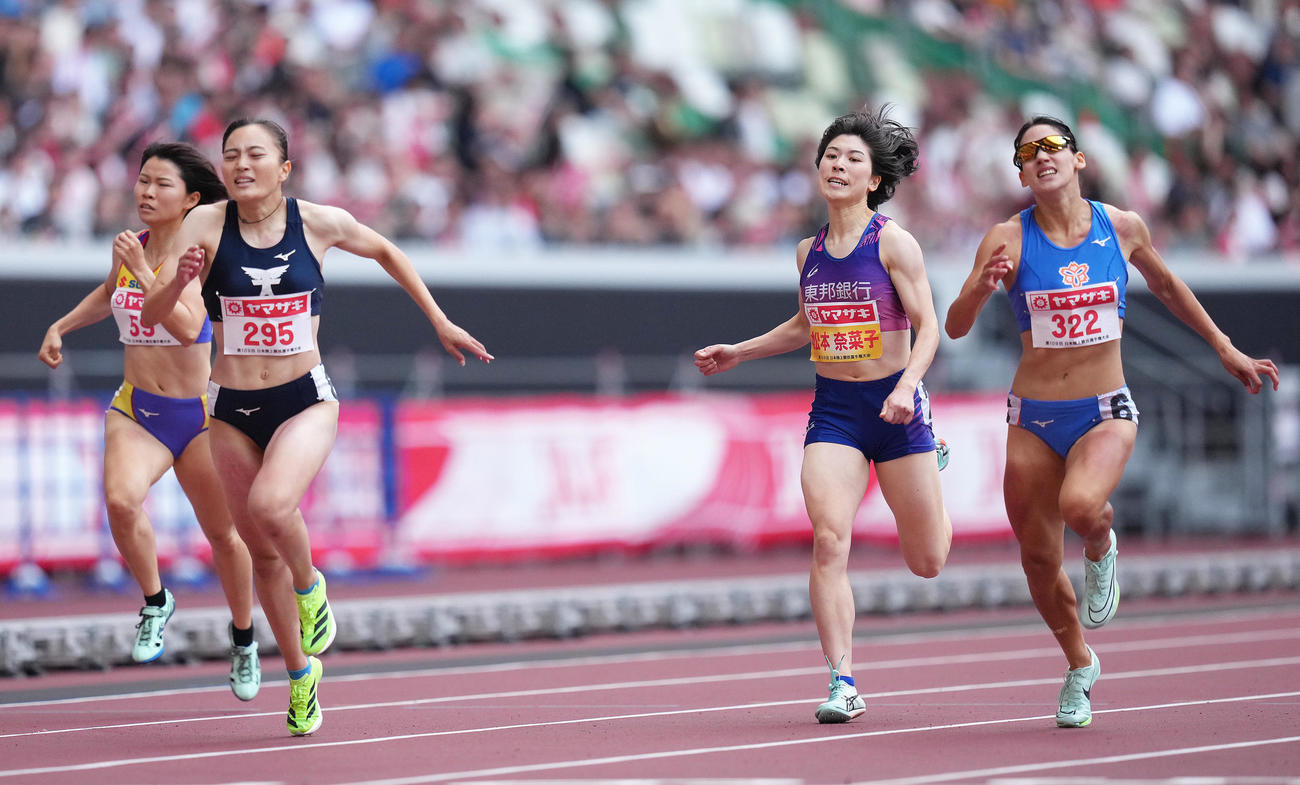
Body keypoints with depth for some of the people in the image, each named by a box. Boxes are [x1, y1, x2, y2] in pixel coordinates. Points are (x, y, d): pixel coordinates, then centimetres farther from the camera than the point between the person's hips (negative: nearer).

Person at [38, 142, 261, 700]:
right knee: (121, 500, -27)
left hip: (200, 413, -3)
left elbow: (188, 327, -28)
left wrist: (143, 271, -30)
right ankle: (155, 601, -3)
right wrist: (61, 326, 21)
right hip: (136, 411, 3)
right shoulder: (128, 247, 4)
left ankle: (243, 638, 33)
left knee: (223, 533, 8)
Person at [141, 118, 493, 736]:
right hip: (233, 408, 2)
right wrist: (178, 280, -30)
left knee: (271, 504, -30)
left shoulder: (320, 223, -5)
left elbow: (386, 253, 15)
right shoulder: (207, 224, -7)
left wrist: (441, 324, 19)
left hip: (305, 400, -2)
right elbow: (152, 316, -9)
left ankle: (310, 587, 1)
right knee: (263, 552, 9)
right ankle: (300, 671, 30)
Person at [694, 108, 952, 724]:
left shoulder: (893, 243, -9)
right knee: (828, 541, -19)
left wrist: (907, 385, -27)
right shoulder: (809, 251, 7)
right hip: (832, 409, 3)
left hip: (893, 406, -3)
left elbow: (928, 326, -11)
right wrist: (739, 352, 22)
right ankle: (842, 683, -14)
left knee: (927, 563, 10)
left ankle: (930, 466, 45)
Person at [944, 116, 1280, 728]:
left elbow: (1166, 286, 20)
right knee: (1039, 561, 5)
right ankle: (1080, 666, 32)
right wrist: (982, 287, -31)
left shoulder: (1122, 227, 0)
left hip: (1105, 412, -1)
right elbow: (955, 327, -10)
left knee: (1080, 505, -32)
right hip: (1034, 418, 1)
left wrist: (1225, 349, 24)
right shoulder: (1009, 238, -6)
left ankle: (1101, 547, 6)